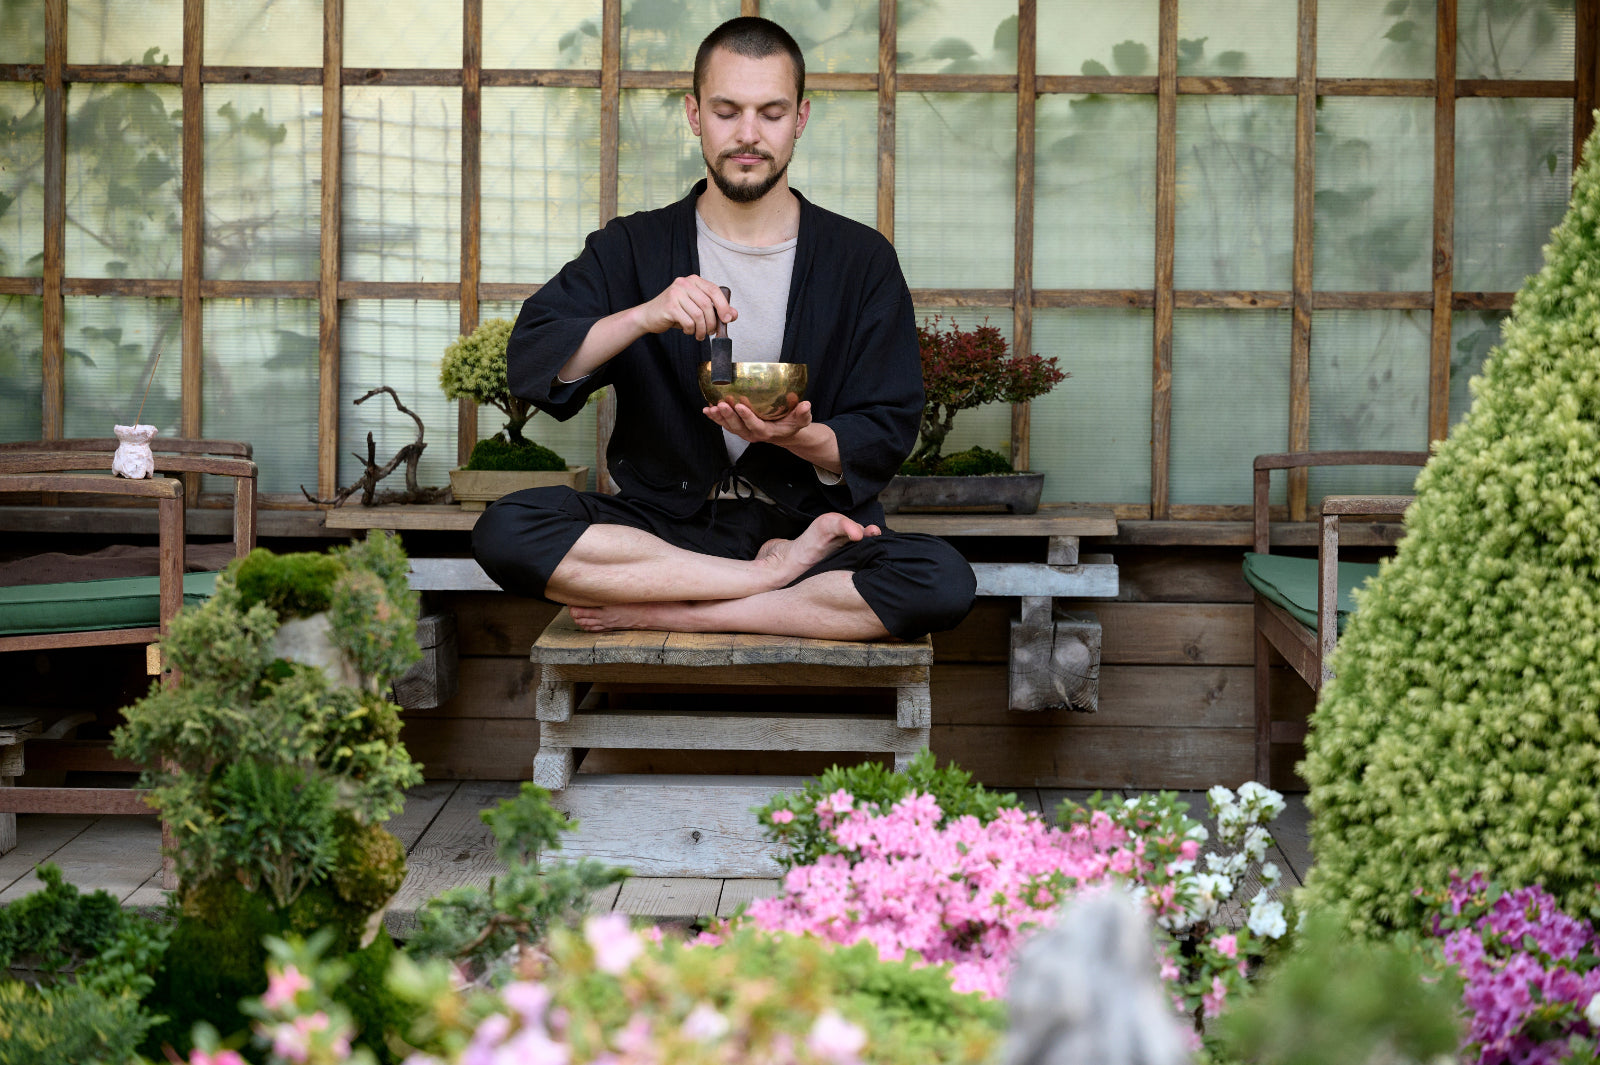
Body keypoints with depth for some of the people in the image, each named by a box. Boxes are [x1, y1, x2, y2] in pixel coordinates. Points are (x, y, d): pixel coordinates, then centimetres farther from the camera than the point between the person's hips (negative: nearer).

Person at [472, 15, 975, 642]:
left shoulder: (862, 261, 6)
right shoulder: (630, 250, 8)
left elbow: (887, 436, 1)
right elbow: (530, 367, -6)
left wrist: (801, 437, -21)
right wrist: (644, 316, -23)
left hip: (806, 515, 0)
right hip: (665, 523, 0)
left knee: (943, 582, -32)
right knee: (505, 531, -29)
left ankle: (656, 614, -22)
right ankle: (778, 571, -21)